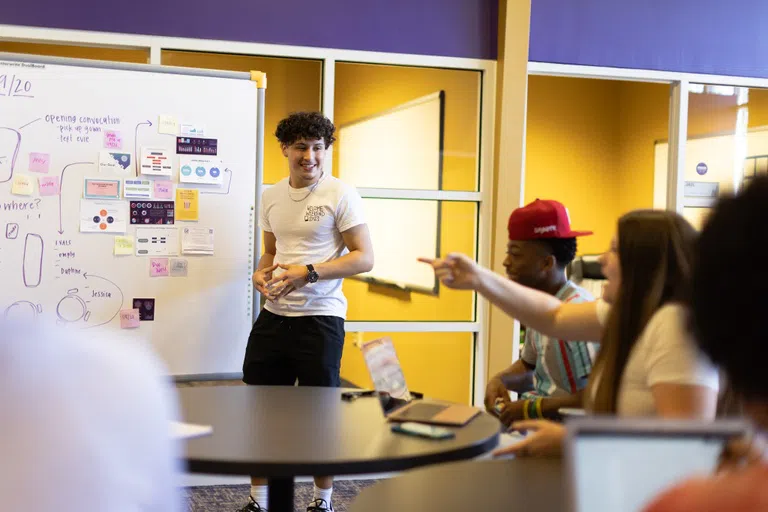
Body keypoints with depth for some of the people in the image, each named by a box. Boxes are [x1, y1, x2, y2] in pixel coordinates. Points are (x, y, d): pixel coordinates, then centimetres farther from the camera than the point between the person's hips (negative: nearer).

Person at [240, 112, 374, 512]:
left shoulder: (340, 194, -8)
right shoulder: (271, 196, 11)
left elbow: (364, 258, -11)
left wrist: (308, 273, -21)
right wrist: (261, 273, -2)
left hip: (320, 318, -5)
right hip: (274, 314, 6)